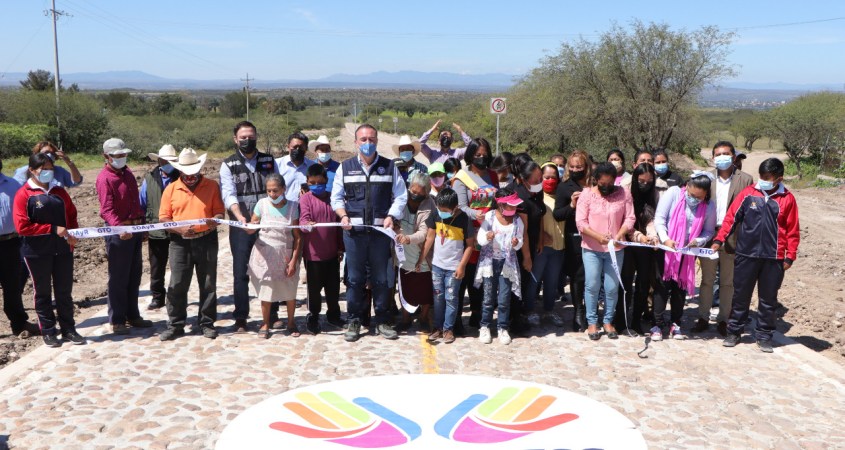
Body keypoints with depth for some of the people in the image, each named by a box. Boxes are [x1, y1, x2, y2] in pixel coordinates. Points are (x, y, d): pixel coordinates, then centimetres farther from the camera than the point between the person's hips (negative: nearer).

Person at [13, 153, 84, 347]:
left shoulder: (59, 191, 8)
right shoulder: (24, 194, -7)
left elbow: (72, 216, 16)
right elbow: (22, 226, -14)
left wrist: (72, 234, -3)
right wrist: (53, 229, -19)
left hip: (63, 249, 4)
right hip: (37, 252, -4)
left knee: (65, 291, 9)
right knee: (43, 293, 8)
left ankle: (68, 329, 19)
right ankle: (48, 332, 18)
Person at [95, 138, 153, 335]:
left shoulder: (128, 173, 13)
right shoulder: (105, 178, -12)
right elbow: (107, 209, -23)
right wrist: (119, 227, -38)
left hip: (135, 229, 8)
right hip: (119, 232, -8)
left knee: (134, 277, 15)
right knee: (118, 279, -1)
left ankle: (133, 316, 26)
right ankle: (117, 321, 9)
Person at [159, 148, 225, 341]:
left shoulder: (212, 186, 4)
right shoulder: (171, 189, 6)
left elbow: (219, 211, 2)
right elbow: (163, 218, 3)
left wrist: (215, 221, -21)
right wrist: (179, 229, -14)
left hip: (206, 241, 0)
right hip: (180, 243, 0)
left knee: (208, 285, 6)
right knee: (177, 285, 2)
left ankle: (207, 323, 17)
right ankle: (175, 325, 13)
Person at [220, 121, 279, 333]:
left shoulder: (269, 161, 10)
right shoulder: (228, 165, 3)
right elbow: (229, 195, -11)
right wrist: (240, 217, -28)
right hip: (241, 226, -2)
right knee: (241, 272, 2)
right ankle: (241, 318, 11)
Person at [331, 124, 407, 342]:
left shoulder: (389, 167, 7)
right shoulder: (345, 167, 9)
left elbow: (401, 196, 7)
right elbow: (336, 197, 12)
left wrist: (391, 216, -8)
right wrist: (343, 215, -6)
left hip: (380, 230, 0)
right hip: (353, 230, 0)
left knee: (380, 278, 6)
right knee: (355, 278, 4)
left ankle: (383, 321, 17)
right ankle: (354, 321, 15)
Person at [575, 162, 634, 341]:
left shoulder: (624, 194, 0)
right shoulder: (587, 195, -3)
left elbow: (629, 218, -3)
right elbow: (580, 222, -8)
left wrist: (621, 233, -21)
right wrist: (598, 236, -21)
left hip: (615, 249, 1)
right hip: (591, 248, -1)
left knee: (612, 287, 5)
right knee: (592, 286, 1)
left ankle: (608, 321, 21)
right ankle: (592, 322, 15)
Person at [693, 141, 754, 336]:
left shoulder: (745, 180, 0)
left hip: (732, 238, -1)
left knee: (727, 282, 9)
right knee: (707, 280, 9)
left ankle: (723, 320, 19)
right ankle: (703, 318, 18)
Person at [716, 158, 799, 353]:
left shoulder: (787, 199, -1)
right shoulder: (748, 193, -1)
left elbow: (793, 230, 2)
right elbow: (731, 217, 2)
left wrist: (790, 256, 1)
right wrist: (720, 239, -5)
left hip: (773, 258, 0)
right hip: (746, 255, 0)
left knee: (768, 299, 9)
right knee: (740, 295, 9)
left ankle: (764, 335, 21)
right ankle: (734, 331, 20)